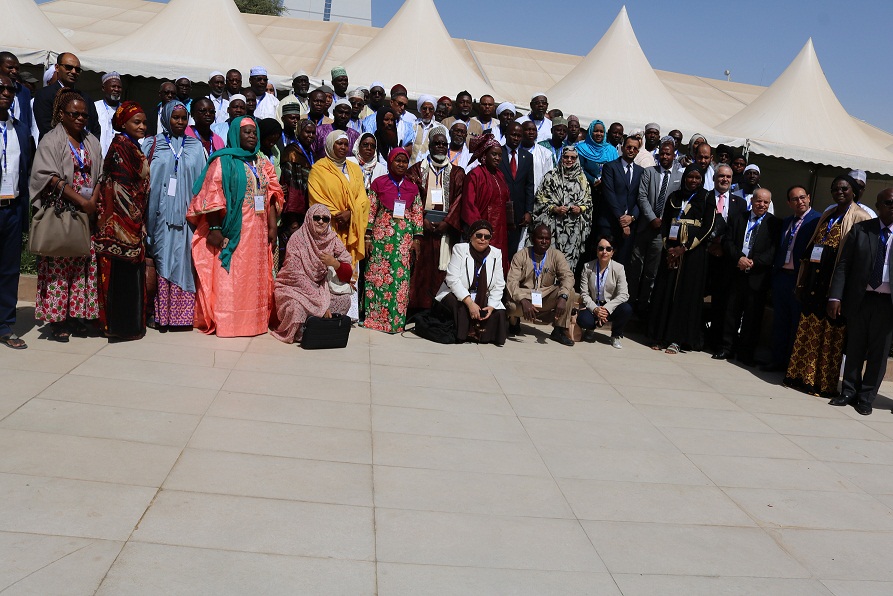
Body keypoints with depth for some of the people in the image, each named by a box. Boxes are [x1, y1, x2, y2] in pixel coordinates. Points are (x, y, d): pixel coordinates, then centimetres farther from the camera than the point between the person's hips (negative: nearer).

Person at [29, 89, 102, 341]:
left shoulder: (91, 142, 15)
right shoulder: (51, 141, -2)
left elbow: (99, 175, 10)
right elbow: (51, 177, -12)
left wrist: (93, 202, -7)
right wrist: (81, 201, -16)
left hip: (87, 213, 5)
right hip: (60, 213, -5)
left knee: (84, 263, 4)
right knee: (58, 263, -5)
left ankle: (74, 314, 11)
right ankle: (56, 319, 0)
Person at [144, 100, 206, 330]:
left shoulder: (196, 147, 12)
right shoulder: (152, 145, 9)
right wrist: (145, 211, -3)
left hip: (185, 213, 1)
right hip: (161, 213, -1)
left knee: (183, 260, -1)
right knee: (162, 259, -2)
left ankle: (182, 313, 3)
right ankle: (161, 315, 1)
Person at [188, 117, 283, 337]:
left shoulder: (263, 164, 14)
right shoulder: (223, 161, -1)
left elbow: (272, 197, 12)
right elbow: (212, 196, -8)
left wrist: (272, 227, 3)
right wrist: (214, 229, -15)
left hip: (258, 232, 5)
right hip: (232, 231, -5)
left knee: (256, 277, 9)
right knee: (229, 277, -3)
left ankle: (254, 320, 17)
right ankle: (226, 322, 3)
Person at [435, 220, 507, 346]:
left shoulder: (496, 254, 1)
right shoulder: (460, 249, -8)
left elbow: (499, 285, -1)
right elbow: (452, 279, -18)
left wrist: (491, 306, -18)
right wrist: (470, 303, -27)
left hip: (483, 299, 3)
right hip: (456, 294, -3)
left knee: (499, 313, -19)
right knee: (461, 307, -33)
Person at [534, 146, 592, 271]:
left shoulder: (582, 178, 12)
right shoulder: (551, 176, 5)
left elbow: (588, 200, 15)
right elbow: (541, 198, 4)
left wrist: (580, 209, -4)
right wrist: (554, 209, -9)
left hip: (575, 226, 2)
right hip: (554, 224, -2)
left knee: (571, 256, -1)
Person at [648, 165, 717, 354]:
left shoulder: (706, 199, 3)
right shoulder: (674, 197, 12)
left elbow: (708, 227, -5)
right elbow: (664, 223, 11)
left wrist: (684, 248, -11)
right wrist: (668, 248, -4)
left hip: (693, 253, -3)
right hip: (671, 251, 3)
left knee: (686, 294, -3)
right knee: (664, 291, 0)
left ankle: (676, 339, -1)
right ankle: (659, 336, 7)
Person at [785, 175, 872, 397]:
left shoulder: (860, 217, -4)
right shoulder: (826, 216, 18)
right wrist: (802, 282, 13)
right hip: (815, 283, 7)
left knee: (831, 334, -1)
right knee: (807, 330, 8)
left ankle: (824, 382, 6)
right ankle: (802, 376, 16)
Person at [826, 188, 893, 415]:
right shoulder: (860, 230, 2)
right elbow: (843, 264, 1)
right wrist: (835, 296, -7)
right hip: (859, 299, 1)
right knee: (854, 348, 11)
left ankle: (867, 397, 17)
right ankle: (849, 392, 24)